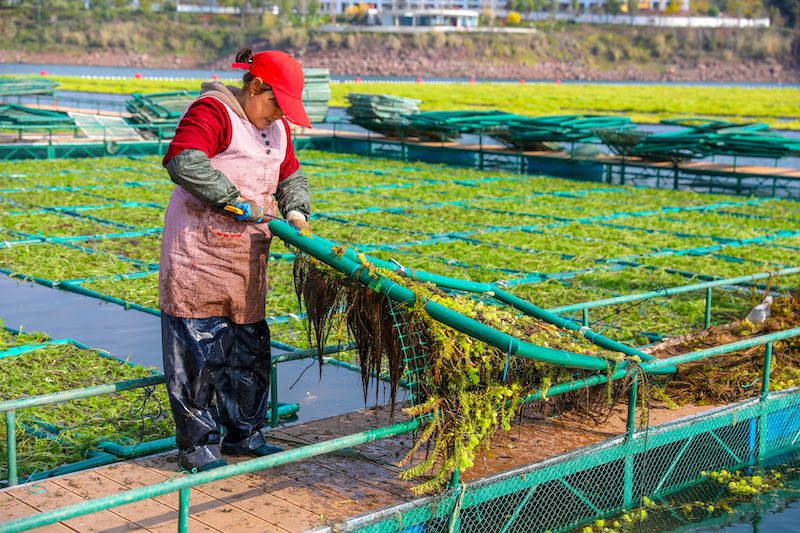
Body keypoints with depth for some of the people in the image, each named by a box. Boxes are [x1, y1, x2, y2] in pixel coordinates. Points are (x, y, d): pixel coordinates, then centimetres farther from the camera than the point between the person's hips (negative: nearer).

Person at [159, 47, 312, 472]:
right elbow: (183, 162, -28)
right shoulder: (212, 111, -13)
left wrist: (296, 211, 2)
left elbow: (291, 175, 23)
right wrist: (237, 200, -24)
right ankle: (197, 445, 7)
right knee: (199, 349, -4)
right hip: (198, 248, -8)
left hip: (247, 254, 8)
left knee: (249, 348, 13)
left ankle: (243, 433, 27)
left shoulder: (276, 126, 15)